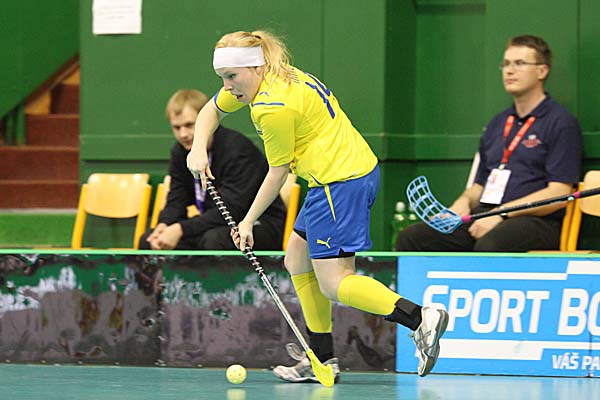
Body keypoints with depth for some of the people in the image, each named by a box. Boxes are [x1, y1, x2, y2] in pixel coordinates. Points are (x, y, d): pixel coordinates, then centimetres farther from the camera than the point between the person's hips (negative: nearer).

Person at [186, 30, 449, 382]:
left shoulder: (274, 107, -19)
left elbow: (278, 172, -10)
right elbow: (212, 110, 26)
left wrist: (249, 222, -1)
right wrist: (199, 150, 9)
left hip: (340, 181, -11)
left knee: (333, 284, -11)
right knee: (297, 262, 17)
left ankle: (421, 317, -24)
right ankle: (322, 360, 17)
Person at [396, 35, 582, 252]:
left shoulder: (561, 123, 0)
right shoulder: (497, 124, 25)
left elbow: (558, 193, -10)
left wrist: (502, 213, -16)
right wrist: (464, 202, 4)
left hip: (534, 221, -7)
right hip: (484, 216, 7)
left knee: (489, 246, -41)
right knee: (410, 238, -15)